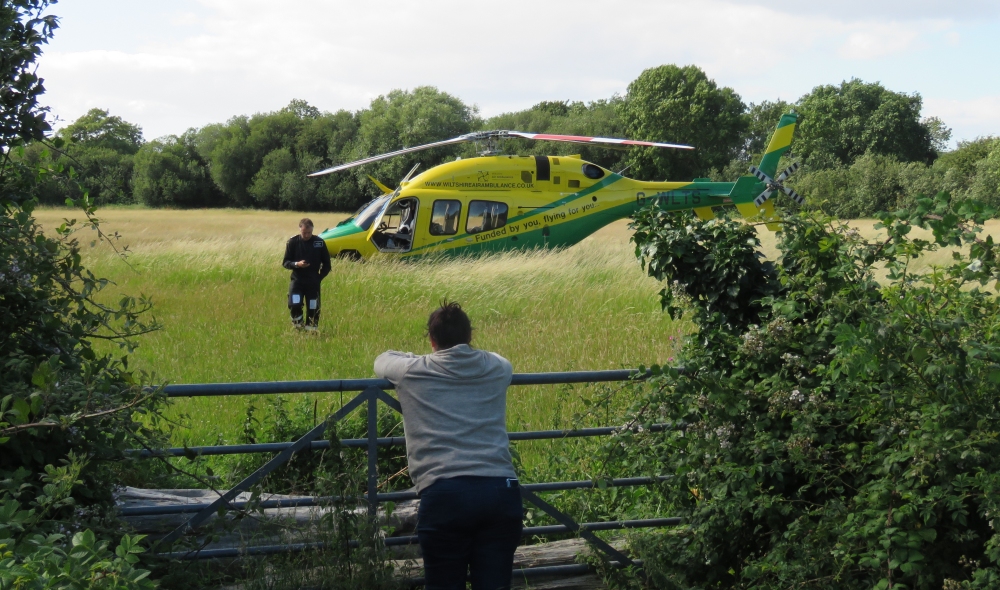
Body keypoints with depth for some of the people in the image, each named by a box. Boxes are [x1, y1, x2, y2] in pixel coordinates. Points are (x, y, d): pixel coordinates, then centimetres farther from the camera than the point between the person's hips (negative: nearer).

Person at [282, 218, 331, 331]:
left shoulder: (319, 242, -1)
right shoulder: (292, 242, -3)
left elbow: (326, 264, 8)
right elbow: (285, 262, 1)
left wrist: (320, 277, -3)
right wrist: (296, 264, -18)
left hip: (313, 282, 1)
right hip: (297, 280, -1)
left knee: (313, 308, 0)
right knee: (294, 304, -18)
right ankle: (298, 325, 6)